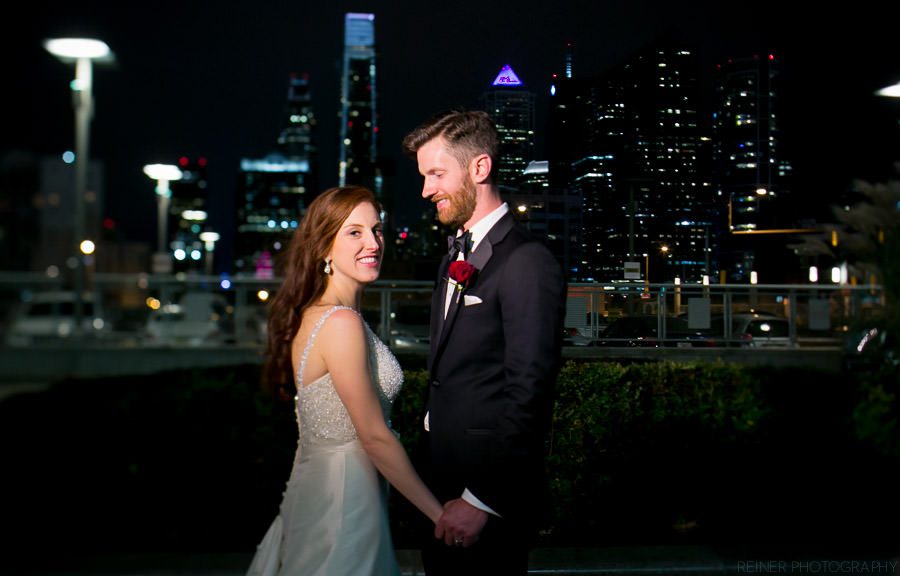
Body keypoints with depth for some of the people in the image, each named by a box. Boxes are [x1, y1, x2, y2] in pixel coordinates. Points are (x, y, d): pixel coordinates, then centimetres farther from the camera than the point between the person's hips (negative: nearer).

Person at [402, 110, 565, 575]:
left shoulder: (527, 262, -17)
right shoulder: (455, 259, 12)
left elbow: (528, 394, -21)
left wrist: (481, 500, -20)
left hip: (490, 506, -8)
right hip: (443, 485, 8)